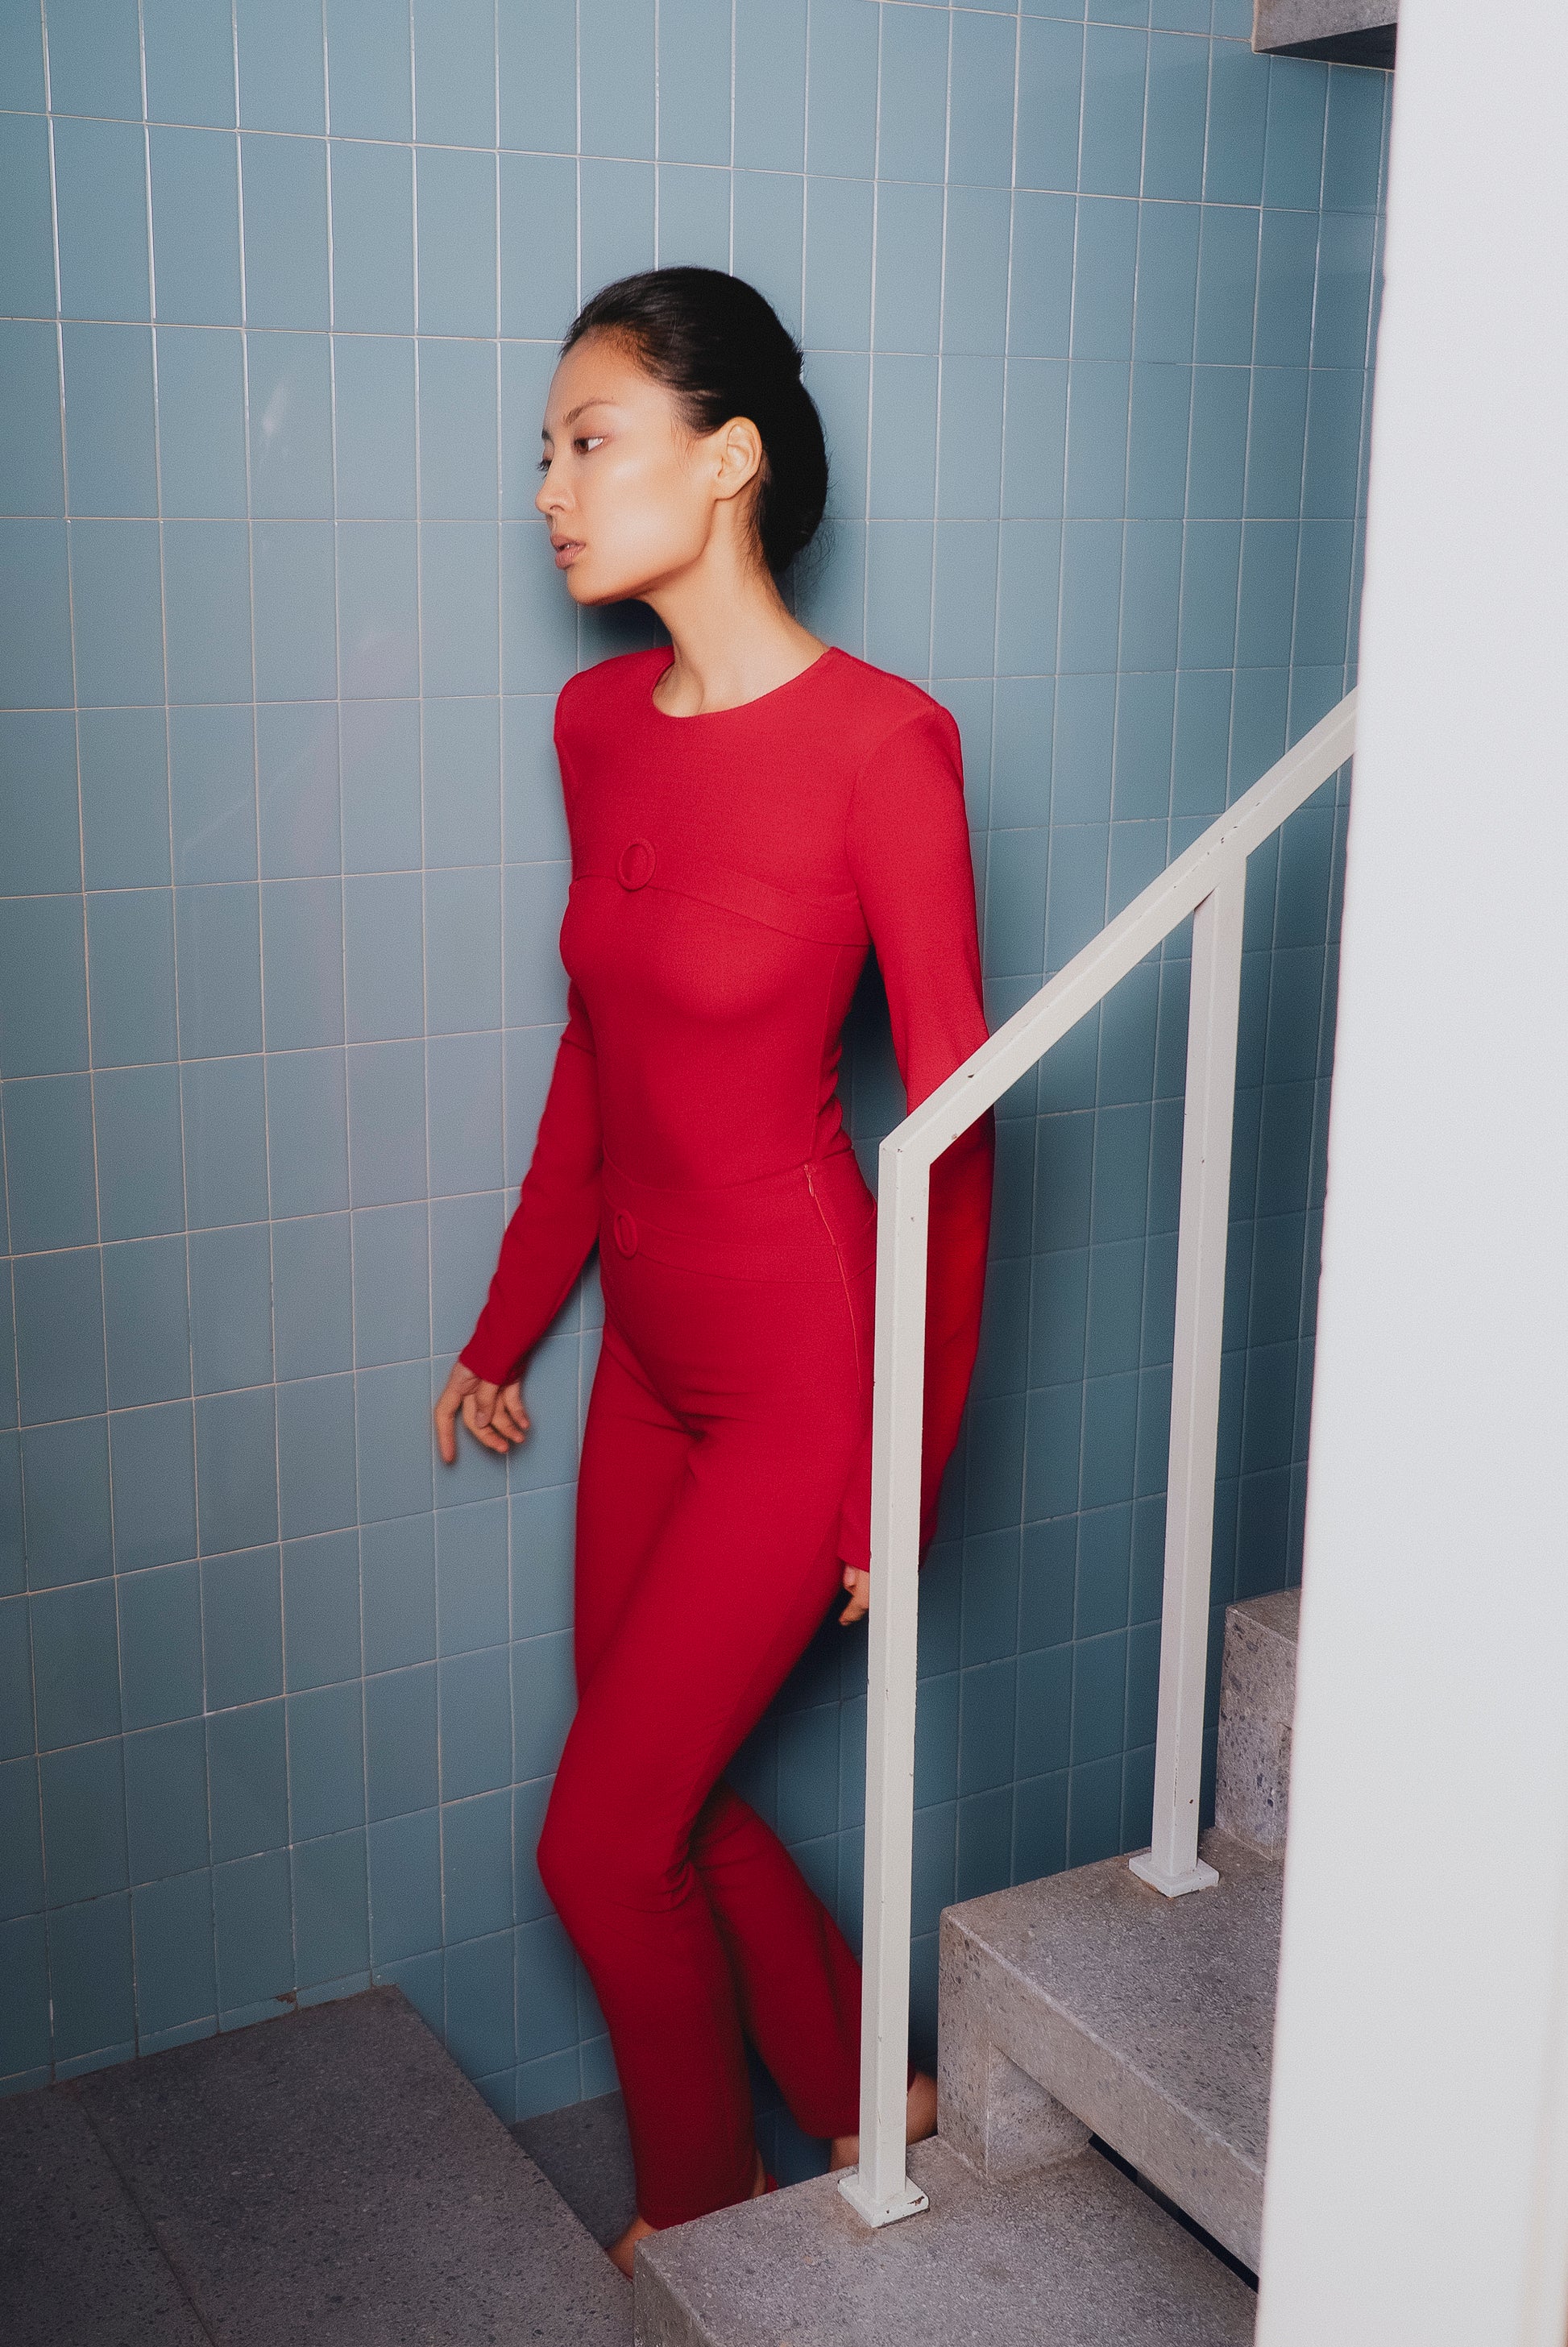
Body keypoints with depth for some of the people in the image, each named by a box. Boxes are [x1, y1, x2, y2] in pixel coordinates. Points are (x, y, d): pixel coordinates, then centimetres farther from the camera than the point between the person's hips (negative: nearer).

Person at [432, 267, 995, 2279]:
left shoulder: (879, 742, -19)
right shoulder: (598, 722, 2)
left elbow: (953, 1126, -15)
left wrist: (905, 1472, -12)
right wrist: (507, 1324, 17)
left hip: (801, 1369, -7)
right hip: (651, 1348, 7)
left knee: (602, 1837, 4)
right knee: (665, 1791, 18)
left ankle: (703, 2208, 33)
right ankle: (871, 2091, 43)